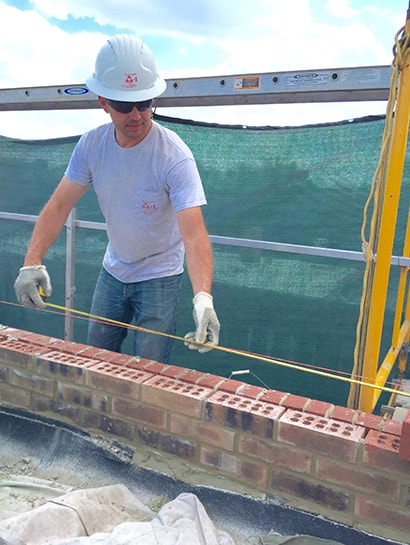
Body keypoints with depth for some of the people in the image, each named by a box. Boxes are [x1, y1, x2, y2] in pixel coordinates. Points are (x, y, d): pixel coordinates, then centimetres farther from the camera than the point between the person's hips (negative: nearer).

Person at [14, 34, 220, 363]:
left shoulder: (175, 157, -26)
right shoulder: (91, 145, -10)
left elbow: (194, 234, -34)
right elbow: (60, 205, -7)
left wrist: (203, 297, -49)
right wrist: (32, 262, -20)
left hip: (159, 276, -5)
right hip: (113, 271, 5)